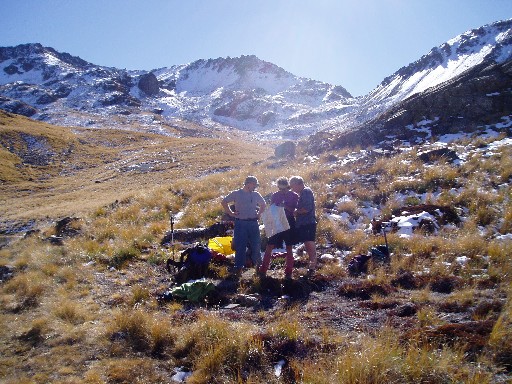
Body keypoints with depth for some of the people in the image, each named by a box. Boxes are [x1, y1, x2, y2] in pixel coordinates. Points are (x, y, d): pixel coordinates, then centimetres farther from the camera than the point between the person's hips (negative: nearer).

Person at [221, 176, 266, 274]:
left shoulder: (256, 195, 9)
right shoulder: (236, 194, -2)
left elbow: (263, 205, 25)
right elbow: (224, 202, 3)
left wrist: (259, 214, 12)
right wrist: (231, 213, -1)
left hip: (253, 223, 3)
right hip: (241, 223, -3)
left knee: (256, 244, 7)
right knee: (240, 245, 0)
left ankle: (258, 264, 23)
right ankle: (239, 266, 8)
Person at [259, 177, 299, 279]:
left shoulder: (294, 196, -1)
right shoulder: (274, 196, 3)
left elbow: (295, 210, -4)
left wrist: (285, 206, -20)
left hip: (289, 223, -1)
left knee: (289, 248, 5)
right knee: (269, 246, -3)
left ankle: (288, 272, 16)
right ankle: (263, 270, 5)